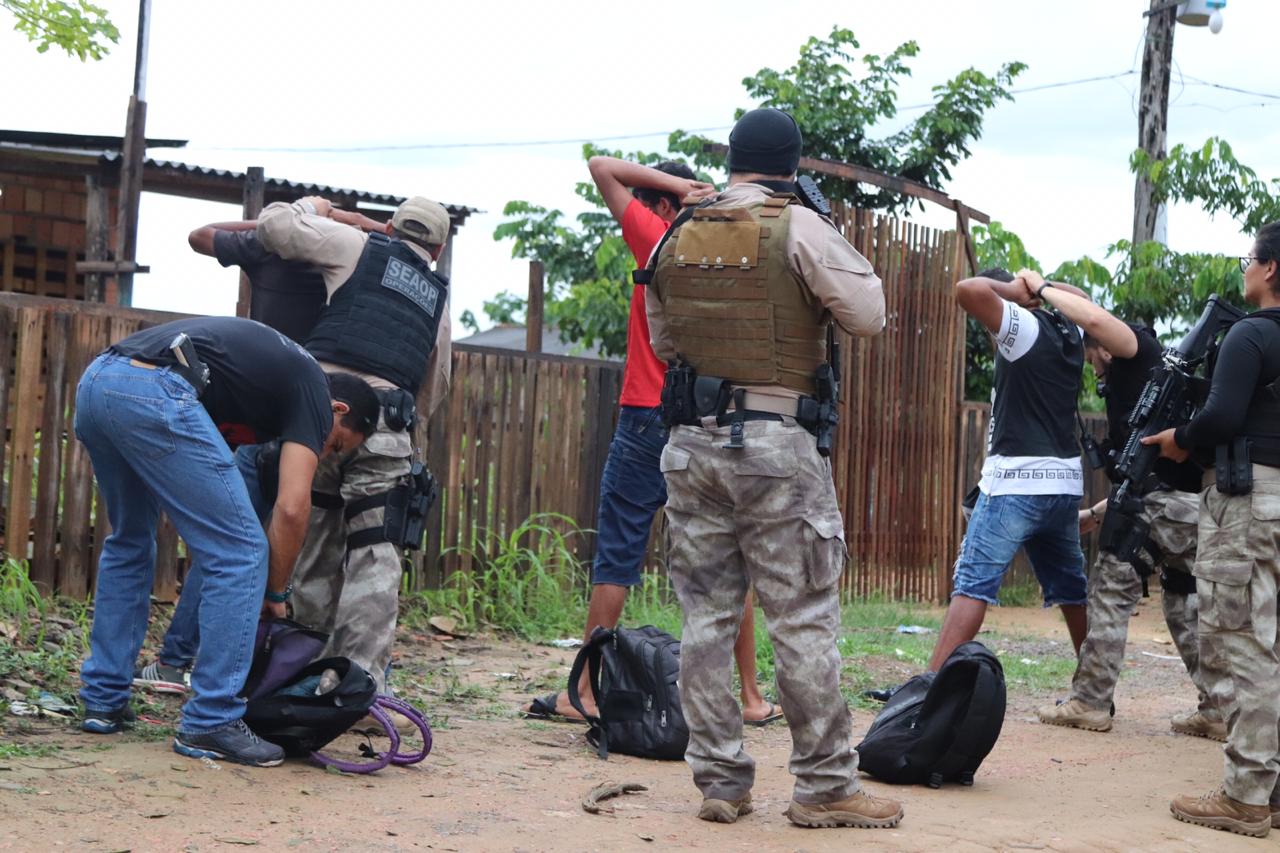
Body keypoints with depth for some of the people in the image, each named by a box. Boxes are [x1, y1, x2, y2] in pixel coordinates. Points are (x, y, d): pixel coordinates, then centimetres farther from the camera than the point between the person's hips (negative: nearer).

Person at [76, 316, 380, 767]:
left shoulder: (277, 365, 34)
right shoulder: (313, 391, 12)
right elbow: (291, 507, -1)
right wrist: (276, 594, 14)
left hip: (94, 381, 9)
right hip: (152, 393, -9)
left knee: (129, 542, 28)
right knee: (241, 554, 1)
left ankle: (103, 700, 31)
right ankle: (211, 724, 5)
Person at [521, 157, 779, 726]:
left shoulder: (658, 241, -4)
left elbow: (601, 167, 2)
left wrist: (674, 184, 1)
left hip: (648, 422, -4)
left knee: (617, 558, 1)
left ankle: (584, 692, 3)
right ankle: (750, 696, 12)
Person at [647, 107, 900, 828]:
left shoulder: (678, 239, 9)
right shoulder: (798, 228, -7)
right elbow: (869, 314, -8)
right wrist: (838, 246, 6)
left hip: (692, 444, 5)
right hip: (777, 447, -5)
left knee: (708, 617, 8)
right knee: (805, 620, 1)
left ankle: (719, 781, 12)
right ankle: (825, 786, 5)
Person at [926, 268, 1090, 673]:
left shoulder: (1024, 327, -8)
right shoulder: (1068, 333, 14)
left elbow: (969, 290, -23)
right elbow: (1083, 301, 37)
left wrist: (1013, 291, -4)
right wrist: (1040, 288, 21)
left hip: (1017, 482, -8)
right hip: (1065, 484, 8)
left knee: (972, 584, -11)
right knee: (1071, 589, 16)